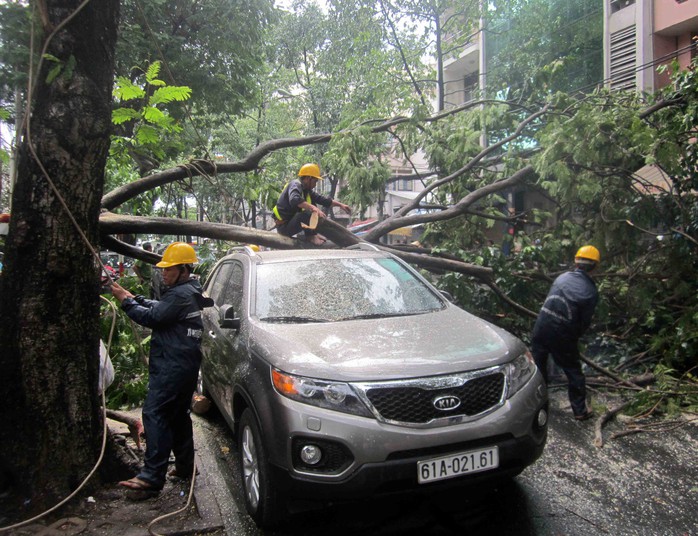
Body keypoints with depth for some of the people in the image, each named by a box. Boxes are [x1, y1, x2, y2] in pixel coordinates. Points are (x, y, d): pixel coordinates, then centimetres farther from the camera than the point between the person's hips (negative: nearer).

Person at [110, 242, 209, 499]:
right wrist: (132, 297, 10)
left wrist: (124, 300, -6)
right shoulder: (189, 291, 18)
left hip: (172, 365, -11)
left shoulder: (180, 295, -15)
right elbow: (157, 307, 21)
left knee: (155, 414, -13)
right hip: (185, 364, 11)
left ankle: (151, 477, -14)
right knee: (178, 415, 18)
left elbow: (151, 317, -17)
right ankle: (185, 466, 28)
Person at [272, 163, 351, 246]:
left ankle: (313, 234, 4)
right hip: (284, 227, -9)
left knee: (312, 207, 12)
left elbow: (322, 199, 16)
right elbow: (294, 200, -37)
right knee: (309, 212, -29)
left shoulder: (306, 190, 11)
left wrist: (340, 205, 12)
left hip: (291, 220, 9)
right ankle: (310, 236, -12)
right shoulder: (295, 185, -16)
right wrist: (313, 208, -44)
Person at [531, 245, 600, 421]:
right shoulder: (591, 291, -5)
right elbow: (586, 321, -1)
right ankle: (580, 409, 21)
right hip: (563, 333, -3)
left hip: (543, 324, 3)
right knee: (573, 371, 12)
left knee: (538, 364, 20)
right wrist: (575, 336, 17)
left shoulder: (562, 277, 6)